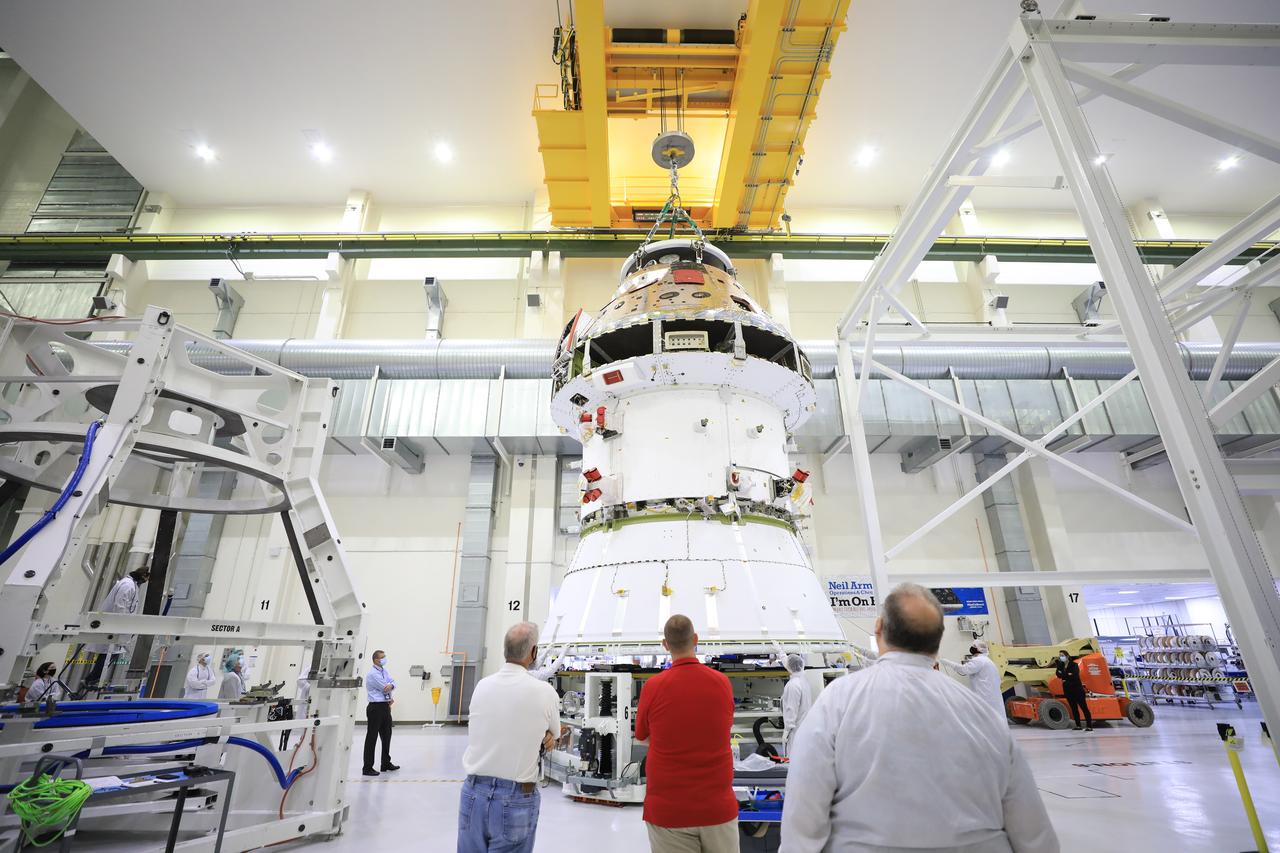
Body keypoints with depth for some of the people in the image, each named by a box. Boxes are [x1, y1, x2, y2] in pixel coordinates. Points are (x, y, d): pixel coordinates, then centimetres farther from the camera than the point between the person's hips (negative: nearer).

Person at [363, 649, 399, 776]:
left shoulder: (385, 671, 11)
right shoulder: (373, 674, -16)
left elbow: (393, 683, 5)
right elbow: (386, 688, -17)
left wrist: (390, 686, -18)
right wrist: (391, 697, 3)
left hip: (386, 706, 9)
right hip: (376, 707, -9)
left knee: (387, 735, 18)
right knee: (372, 737, -2)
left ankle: (386, 763, 32)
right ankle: (367, 768, 7)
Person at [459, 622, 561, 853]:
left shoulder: (482, 685, -3)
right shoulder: (545, 692, -14)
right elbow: (554, 734, 4)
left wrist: (541, 738, 5)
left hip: (473, 793, 4)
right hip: (516, 799, -3)